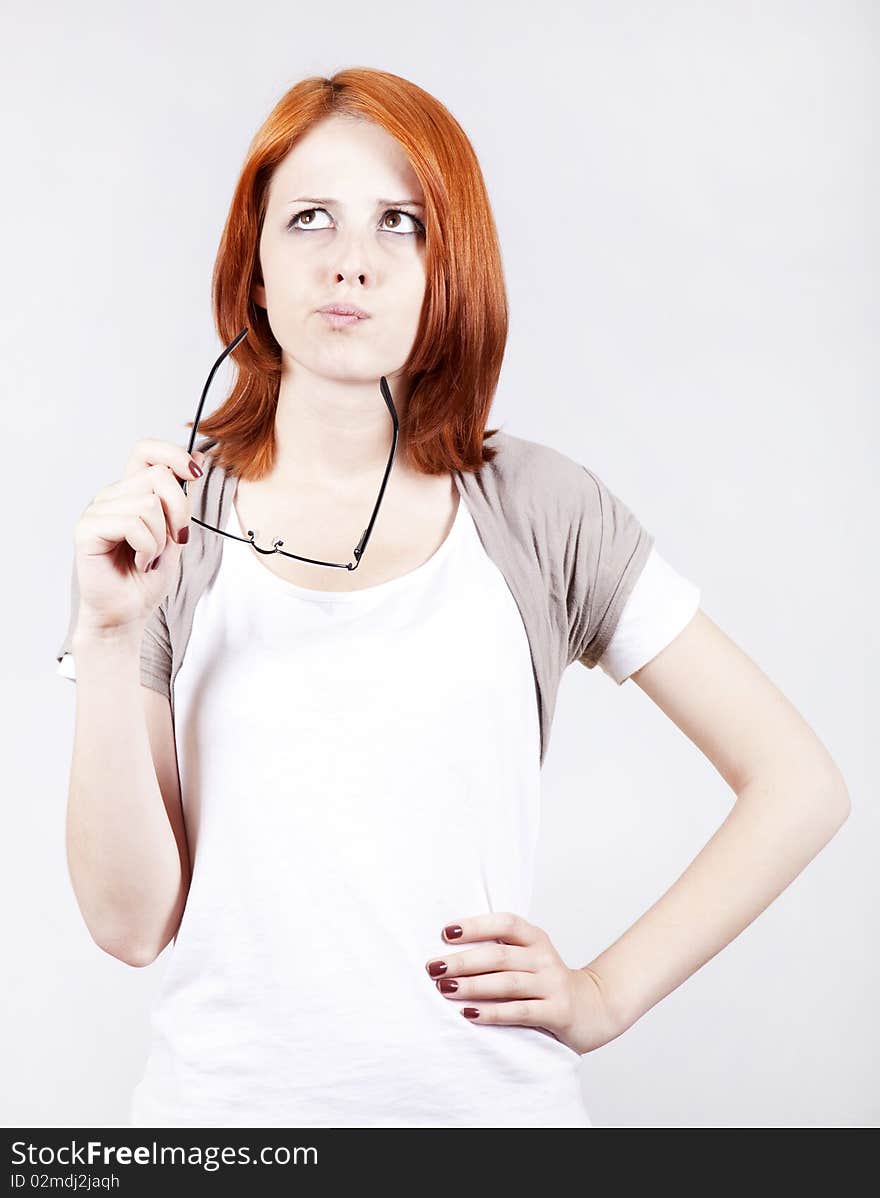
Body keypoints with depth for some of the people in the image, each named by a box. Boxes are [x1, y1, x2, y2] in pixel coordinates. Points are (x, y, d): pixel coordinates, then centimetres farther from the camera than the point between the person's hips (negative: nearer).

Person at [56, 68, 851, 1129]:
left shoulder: (539, 511, -6)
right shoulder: (162, 523, -5)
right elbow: (131, 922, -8)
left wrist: (606, 996, -6)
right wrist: (108, 637, -19)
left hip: (491, 1096, 0)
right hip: (225, 1095, 1)